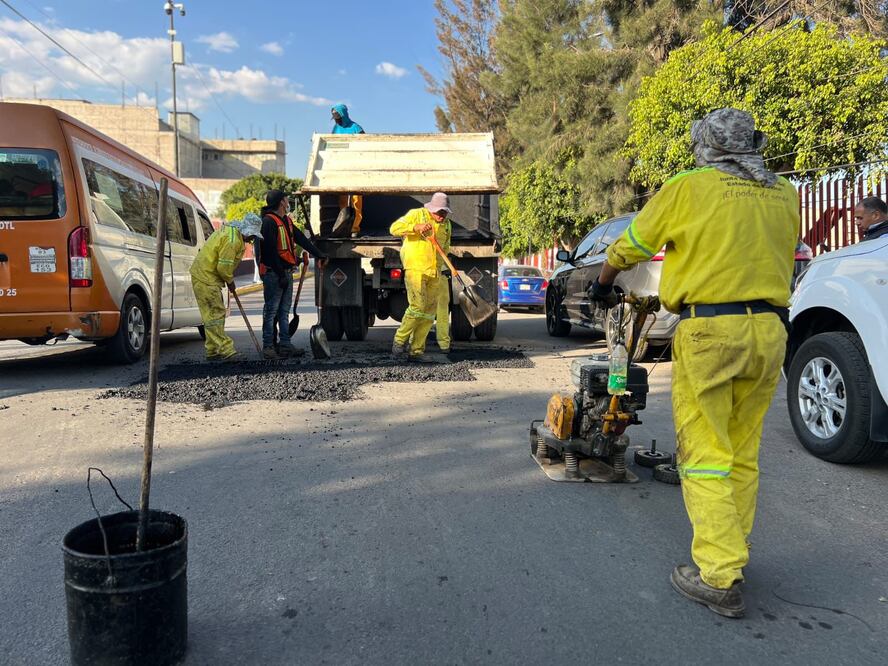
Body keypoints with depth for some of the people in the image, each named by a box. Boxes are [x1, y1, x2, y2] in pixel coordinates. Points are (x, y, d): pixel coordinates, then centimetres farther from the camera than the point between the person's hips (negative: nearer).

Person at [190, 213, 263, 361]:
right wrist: (230, 281, -6)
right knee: (215, 313, -10)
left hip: (208, 275, 11)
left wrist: (229, 279, 16)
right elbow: (224, 267, -23)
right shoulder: (232, 239, -22)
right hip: (205, 277, -11)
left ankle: (213, 351, 17)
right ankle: (225, 350, -11)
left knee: (215, 314, 12)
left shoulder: (233, 232, 11)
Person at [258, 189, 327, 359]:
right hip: (273, 273, -9)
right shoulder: (269, 221, -13)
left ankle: (285, 345, 15)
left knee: (284, 311, 11)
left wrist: (318, 255, 16)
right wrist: (281, 274, -20)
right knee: (271, 311, -4)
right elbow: (271, 251, -18)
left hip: (286, 272, 9)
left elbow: (302, 239, 20)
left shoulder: (286, 221, 17)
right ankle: (268, 347, 1)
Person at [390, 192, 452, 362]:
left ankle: (416, 351, 9)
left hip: (434, 272, 6)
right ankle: (399, 340, 2)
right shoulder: (416, 214, -1)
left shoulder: (446, 224, 16)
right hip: (415, 268, -6)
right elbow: (395, 228, -10)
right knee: (417, 306, -17)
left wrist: (439, 265, 15)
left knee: (429, 311, 3)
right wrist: (416, 227, -24)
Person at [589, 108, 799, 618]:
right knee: (743, 455, 15)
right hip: (769, 331, 6)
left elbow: (630, 246, 8)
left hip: (710, 329, -5)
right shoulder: (786, 195, 12)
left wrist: (604, 285, 27)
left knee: (705, 456, -1)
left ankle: (720, 578, -1)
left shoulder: (690, 186, -1)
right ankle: (732, 553, 26)